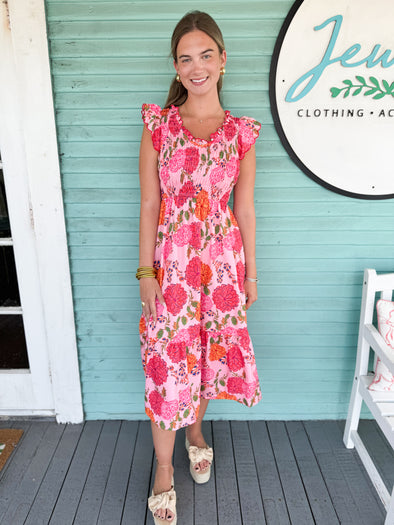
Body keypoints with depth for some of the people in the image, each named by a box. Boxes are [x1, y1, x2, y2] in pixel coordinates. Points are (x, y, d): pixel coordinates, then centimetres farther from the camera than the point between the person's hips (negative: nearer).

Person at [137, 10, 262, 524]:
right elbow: (149, 204, -2)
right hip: (171, 260, -1)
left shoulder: (242, 133, 3)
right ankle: (164, 470, 27)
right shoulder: (158, 125, -1)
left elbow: (245, 209, 6)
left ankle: (195, 430, 45)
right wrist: (146, 272, -7)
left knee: (211, 352, 14)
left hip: (223, 259, 2)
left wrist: (251, 271, 7)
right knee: (166, 363, 4)